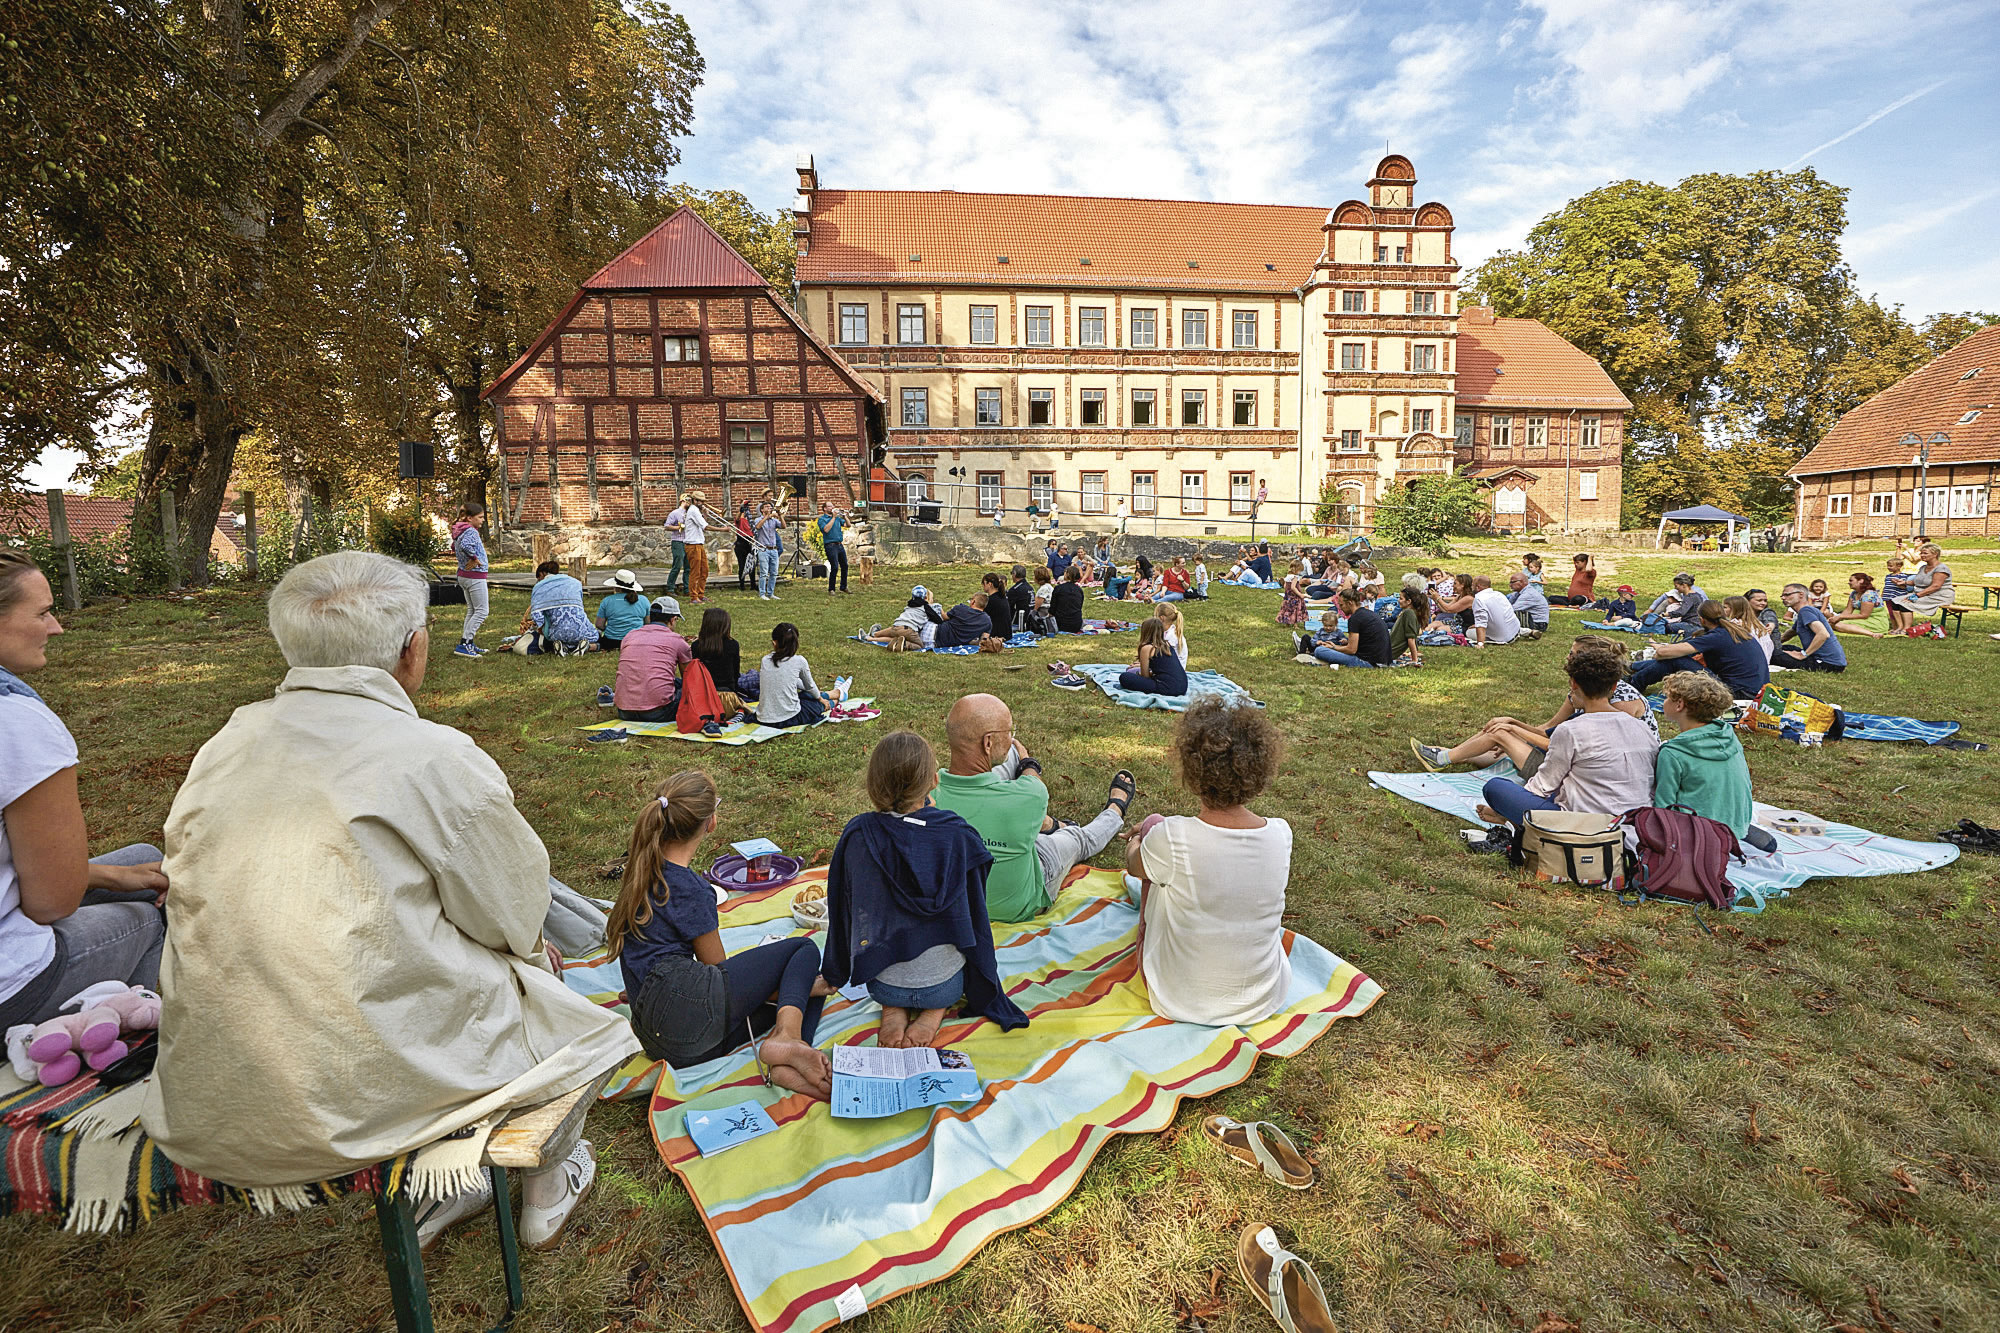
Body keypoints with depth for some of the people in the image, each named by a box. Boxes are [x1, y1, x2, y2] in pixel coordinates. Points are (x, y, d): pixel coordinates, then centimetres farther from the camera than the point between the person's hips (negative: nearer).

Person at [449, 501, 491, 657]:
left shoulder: (459, 531, 11)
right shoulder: (471, 531, -19)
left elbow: (455, 546, 30)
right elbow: (465, 545, -38)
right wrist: (475, 559, -25)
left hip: (463, 575, 10)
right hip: (475, 576, -10)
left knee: (471, 610, 17)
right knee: (481, 611, -4)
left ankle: (468, 643, 22)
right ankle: (463, 645, -7)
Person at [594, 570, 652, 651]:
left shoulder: (607, 601, -1)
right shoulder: (644, 600, 1)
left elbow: (599, 625, 0)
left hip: (611, 642, 1)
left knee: (597, 635, 28)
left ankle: (595, 646, -2)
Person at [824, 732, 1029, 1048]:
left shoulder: (857, 835, -15)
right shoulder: (956, 836, -17)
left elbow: (842, 911, 0)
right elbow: (975, 915, -6)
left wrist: (837, 975, 16)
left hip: (880, 983, 1)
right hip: (944, 983, -1)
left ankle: (893, 1009, 5)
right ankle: (936, 1011, 5)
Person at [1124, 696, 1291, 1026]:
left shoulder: (1169, 838, -28)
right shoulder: (1280, 834, -17)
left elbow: (1133, 865, -2)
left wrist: (1135, 844, 25)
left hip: (1178, 1003, -3)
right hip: (1263, 1002, 3)